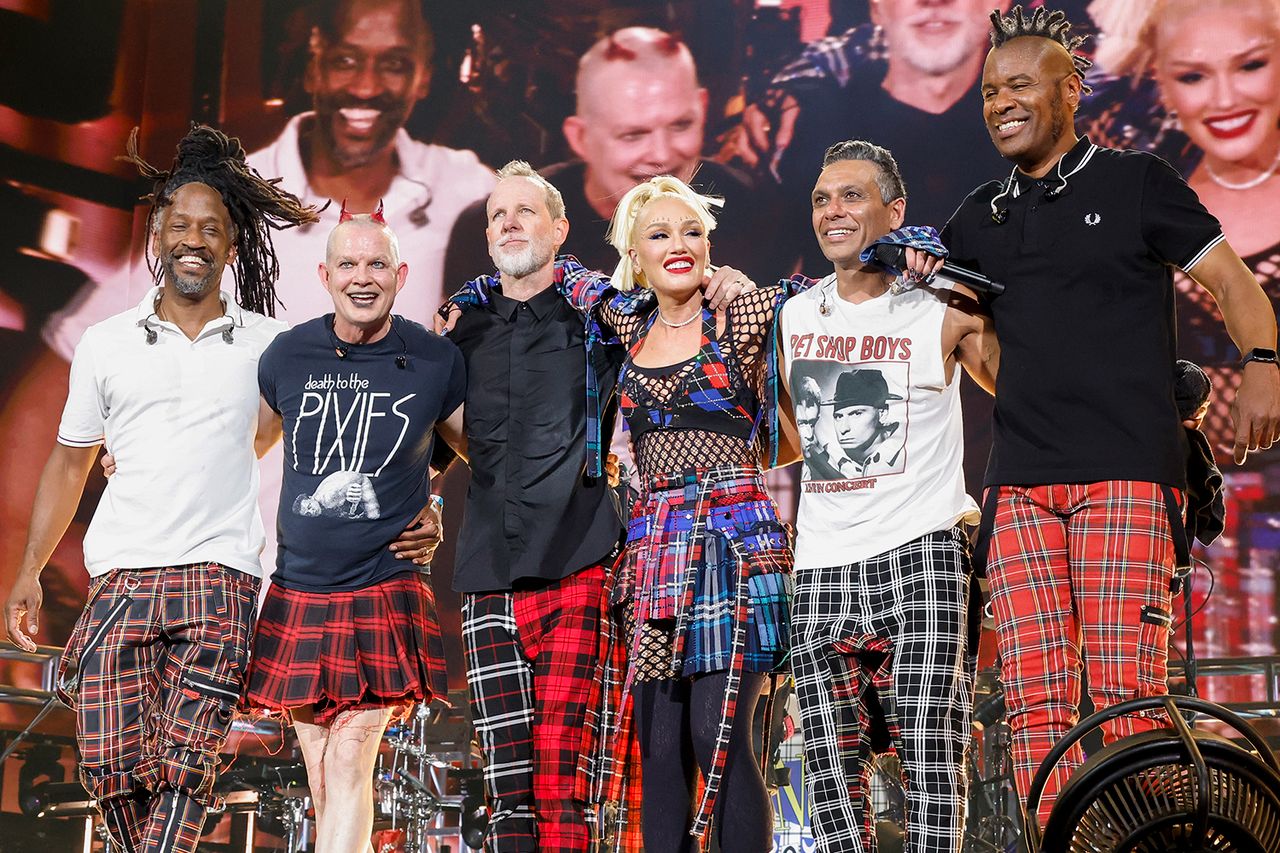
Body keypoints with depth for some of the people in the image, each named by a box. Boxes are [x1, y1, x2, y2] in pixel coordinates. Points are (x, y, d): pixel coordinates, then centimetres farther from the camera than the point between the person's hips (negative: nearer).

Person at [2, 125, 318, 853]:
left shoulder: (267, 345, 9)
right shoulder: (107, 344, 12)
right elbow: (70, 463, 18)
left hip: (220, 577, -1)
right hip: (122, 575, 2)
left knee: (187, 766, -12)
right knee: (111, 765, -7)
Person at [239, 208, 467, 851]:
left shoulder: (436, 362, -3)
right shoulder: (286, 356, 2)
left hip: (383, 591, -3)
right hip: (297, 590, 3)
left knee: (349, 763, -13)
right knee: (320, 775, 8)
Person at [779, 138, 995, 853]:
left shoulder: (946, 309, 0)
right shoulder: (793, 314, 14)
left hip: (920, 551, -4)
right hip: (821, 563, 4)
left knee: (930, 756, -12)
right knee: (831, 768, 2)